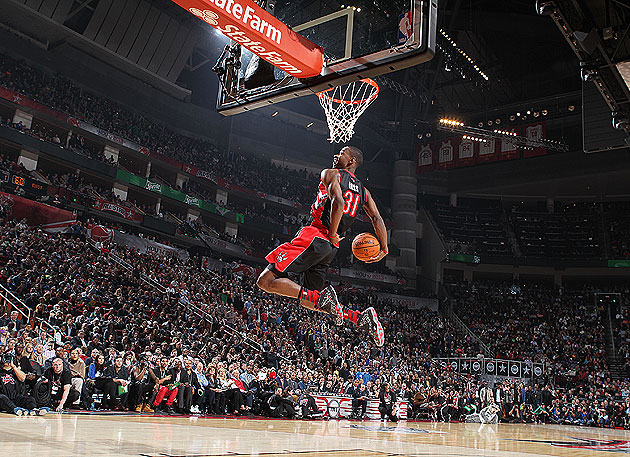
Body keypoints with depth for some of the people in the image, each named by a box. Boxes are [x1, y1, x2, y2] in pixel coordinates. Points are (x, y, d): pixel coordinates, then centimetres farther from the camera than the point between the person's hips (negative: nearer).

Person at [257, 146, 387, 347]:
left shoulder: (331, 174, 0)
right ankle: (362, 318, 4)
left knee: (266, 281, -9)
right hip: (331, 248, 8)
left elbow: (338, 203, -19)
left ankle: (322, 297, -22)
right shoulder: (362, 190, 21)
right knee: (307, 301, 17)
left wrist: (332, 234, -13)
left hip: (315, 237, -8)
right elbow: (377, 219, 13)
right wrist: (384, 249, 16)